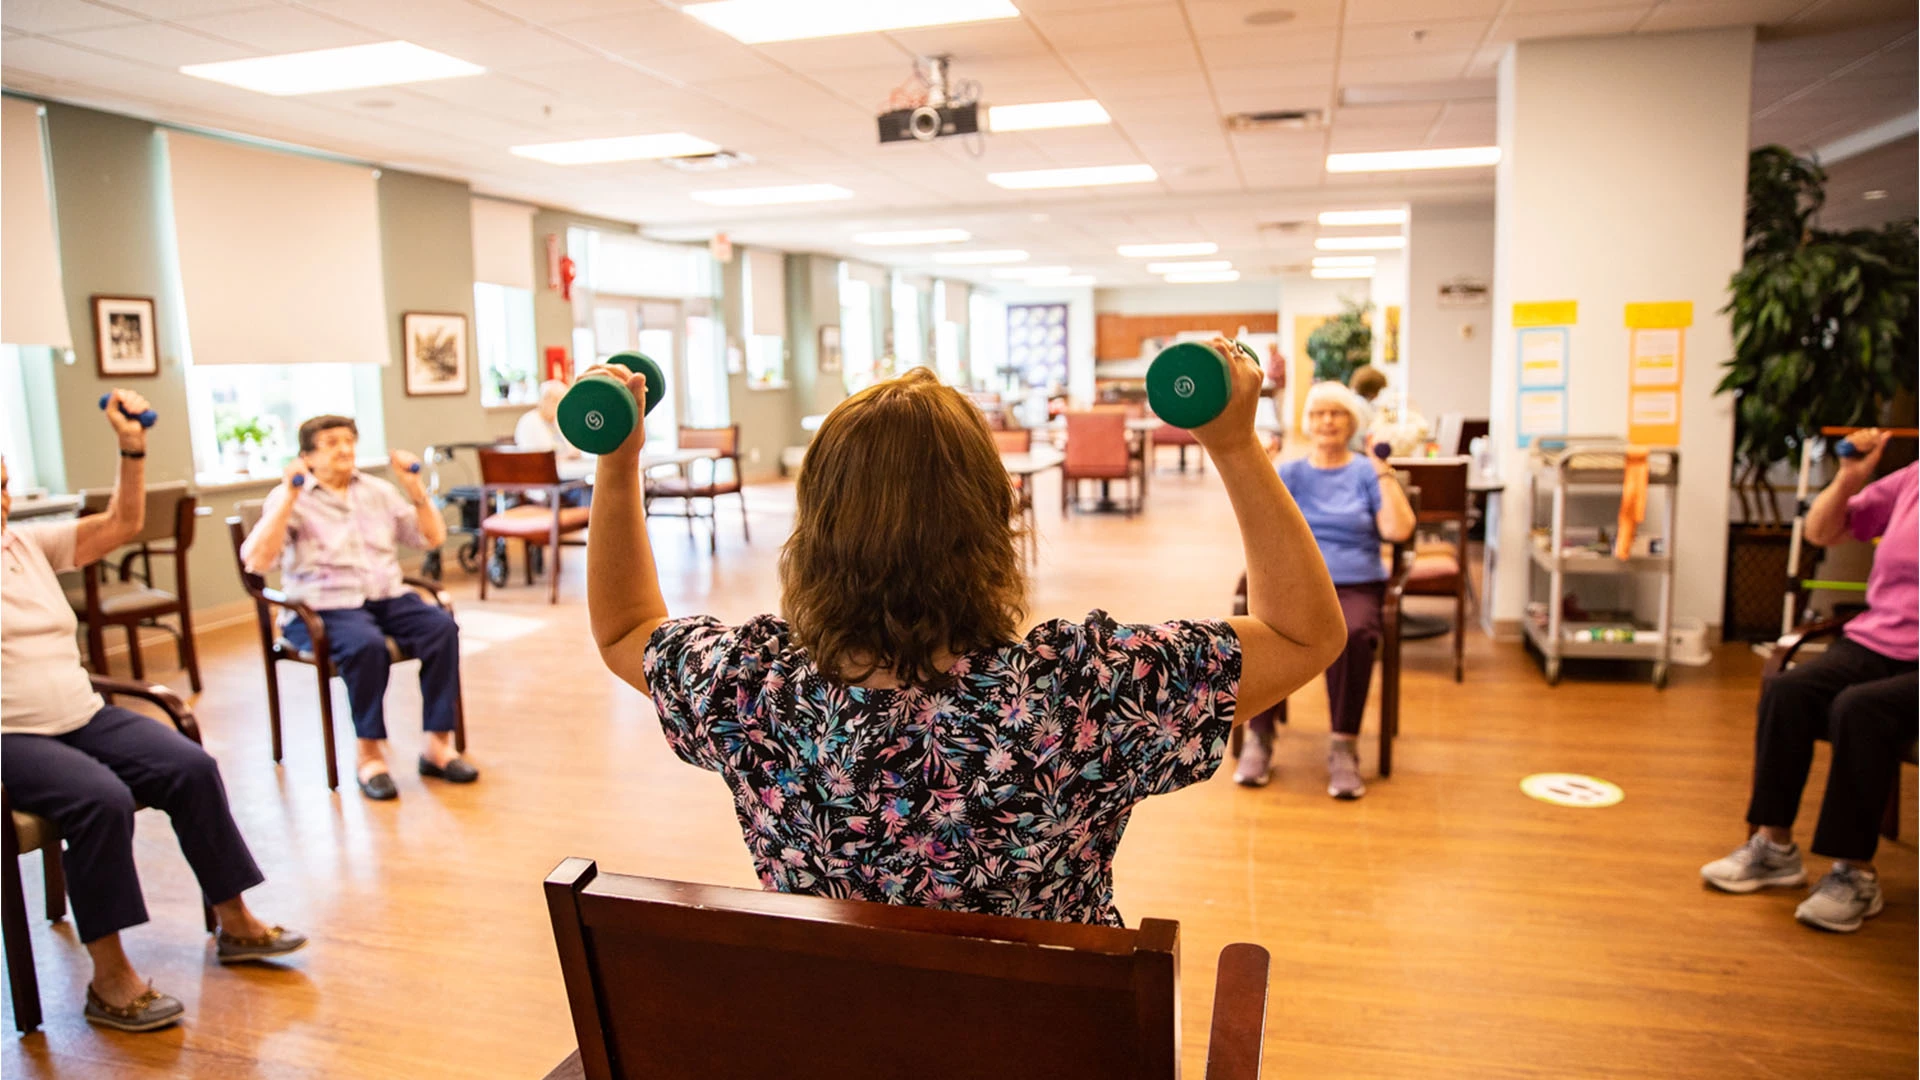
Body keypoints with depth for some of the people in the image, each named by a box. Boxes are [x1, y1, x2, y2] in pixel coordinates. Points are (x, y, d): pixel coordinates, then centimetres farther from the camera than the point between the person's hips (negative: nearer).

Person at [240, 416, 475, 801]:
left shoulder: (378, 491, 17)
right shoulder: (290, 499, 3)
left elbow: (432, 537, 15)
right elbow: (257, 560, -12)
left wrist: (415, 488, 3)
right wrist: (289, 498, -18)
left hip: (389, 597, 4)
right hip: (324, 607, -4)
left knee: (442, 627, -26)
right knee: (366, 644, -36)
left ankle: (438, 744, -19)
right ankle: (370, 754, -20)